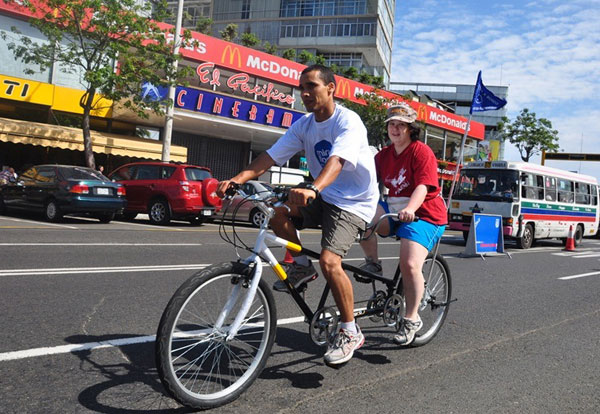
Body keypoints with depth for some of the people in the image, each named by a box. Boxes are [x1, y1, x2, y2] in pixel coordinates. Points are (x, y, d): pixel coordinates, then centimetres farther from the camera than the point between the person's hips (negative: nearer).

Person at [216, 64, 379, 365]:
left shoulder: (348, 121, -18)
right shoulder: (303, 125, 2)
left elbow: (337, 160, -37)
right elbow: (271, 156, -8)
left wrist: (313, 189, -57)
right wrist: (237, 179, -24)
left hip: (354, 202, -6)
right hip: (323, 196, 7)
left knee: (329, 260, -24)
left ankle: (350, 333, -4)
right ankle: (301, 266, 5)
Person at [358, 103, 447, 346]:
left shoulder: (422, 152, -11)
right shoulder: (384, 155, 9)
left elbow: (423, 186, -23)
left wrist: (410, 209, -41)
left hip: (423, 215, -6)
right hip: (394, 210, 6)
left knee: (410, 265, -21)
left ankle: (411, 319, -1)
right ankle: (373, 263, -4)